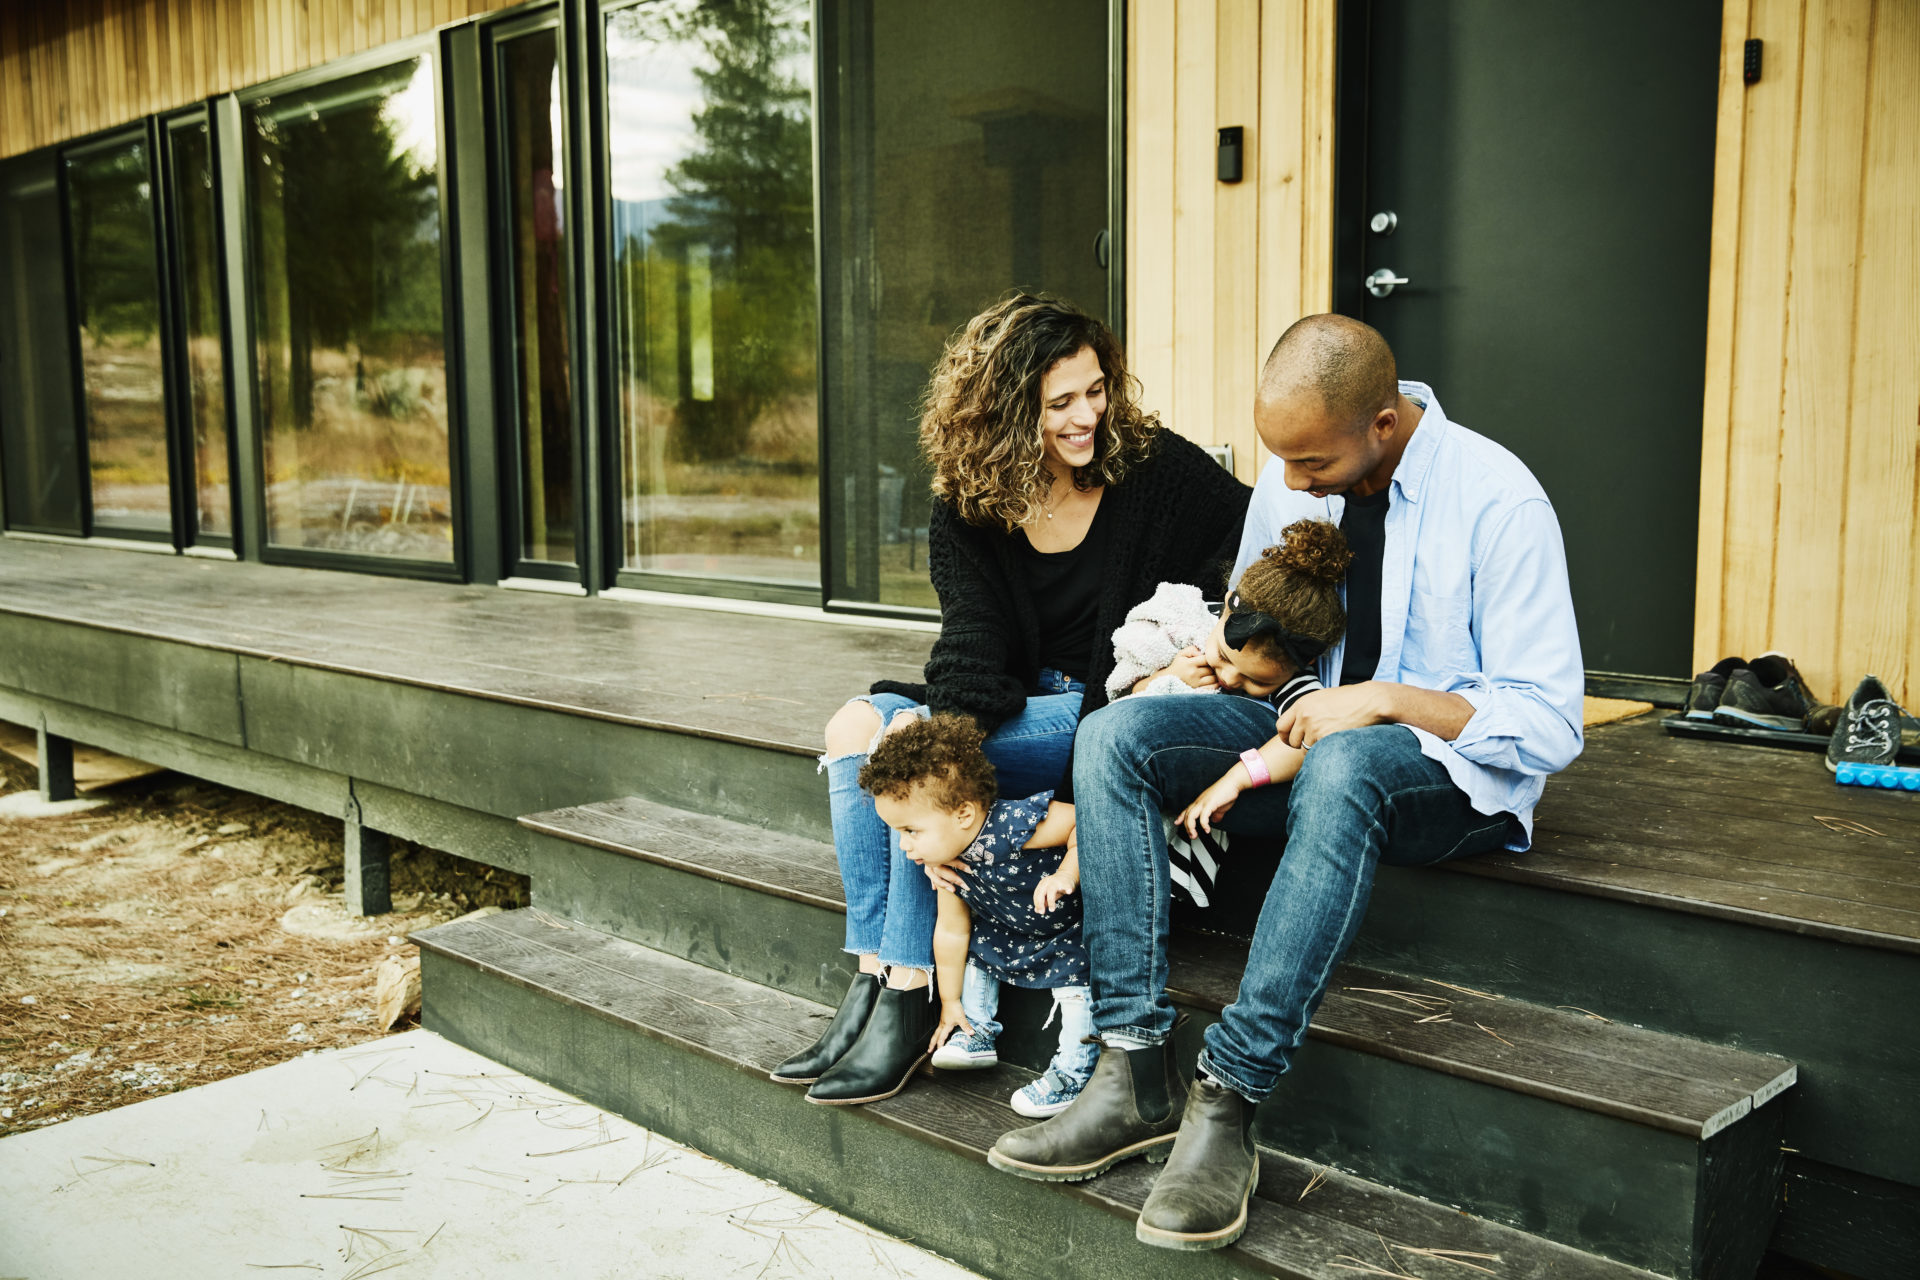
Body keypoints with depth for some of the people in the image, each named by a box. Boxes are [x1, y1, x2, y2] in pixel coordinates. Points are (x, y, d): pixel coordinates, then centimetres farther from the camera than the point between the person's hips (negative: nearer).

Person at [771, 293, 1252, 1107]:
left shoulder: (1155, 470, -8)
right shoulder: (968, 508, 1)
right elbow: (973, 642, -9)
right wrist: (948, 721, -29)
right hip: (1029, 702, 6)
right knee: (857, 724, -15)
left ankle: (909, 998, -17)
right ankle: (874, 979, -15)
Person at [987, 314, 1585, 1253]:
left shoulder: (1499, 501, -15)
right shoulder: (1289, 484, 2)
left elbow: (1549, 727, -16)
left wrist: (1389, 699, -26)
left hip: (1449, 768, -6)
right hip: (1308, 728, 6)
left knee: (1342, 765, -41)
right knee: (1115, 734, -18)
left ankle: (1227, 1097, -35)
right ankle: (1135, 1073, -23)